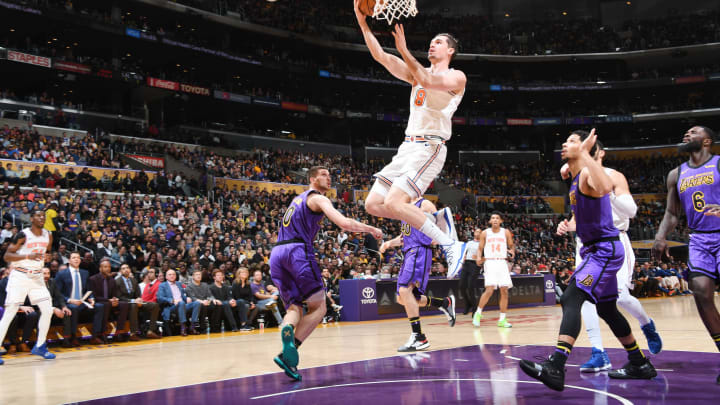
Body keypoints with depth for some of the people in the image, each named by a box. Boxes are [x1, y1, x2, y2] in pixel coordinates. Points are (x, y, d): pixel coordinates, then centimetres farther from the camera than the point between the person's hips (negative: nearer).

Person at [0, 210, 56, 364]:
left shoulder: (48, 235, 5)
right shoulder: (23, 235, -12)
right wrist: (28, 256, -26)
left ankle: (40, 346, 11)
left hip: (37, 277, 6)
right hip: (19, 276, -5)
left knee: (48, 310, -2)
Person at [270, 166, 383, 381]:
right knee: (318, 307, 1)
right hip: (297, 251, -7)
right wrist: (371, 229, 4)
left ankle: (287, 329, -25)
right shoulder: (318, 198, 4)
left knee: (295, 307, 11)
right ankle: (288, 351, -19)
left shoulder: (298, 199, 30)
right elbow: (344, 222, -10)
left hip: (276, 253, 7)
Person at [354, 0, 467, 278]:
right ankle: (436, 222, 10)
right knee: (373, 204, 1)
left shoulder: (456, 77, -1)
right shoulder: (418, 74, 21)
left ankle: (451, 246, -16)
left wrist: (404, 50, -23)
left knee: (393, 203, -24)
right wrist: (363, 23, 4)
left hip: (430, 148, -8)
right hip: (408, 147, 8)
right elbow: (380, 56, 13)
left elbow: (428, 81, -22)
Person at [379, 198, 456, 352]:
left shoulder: (425, 205, -2)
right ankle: (445, 303, 24)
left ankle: (419, 338, -21)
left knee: (405, 290, -24)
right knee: (402, 299, 9)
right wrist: (390, 243, 13)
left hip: (420, 251, -9)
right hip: (408, 253, 10)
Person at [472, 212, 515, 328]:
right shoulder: (485, 233, 4)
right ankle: (478, 313, 4)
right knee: (489, 290, -15)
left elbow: (511, 245, 14)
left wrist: (512, 251, -9)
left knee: (504, 291, -1)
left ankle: (502, 320, 8)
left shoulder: (506, 232, 7)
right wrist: (479, 258, -12)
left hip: (502, 263, 2)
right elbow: (480, 248, 8)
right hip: (490, 262, -2)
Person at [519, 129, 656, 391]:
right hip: (594, 250, 11)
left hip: (605, 250, -11)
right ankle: (640, 365, 32)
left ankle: (555, 368, -33)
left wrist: (585, 154, -35)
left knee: (571, 299, -23)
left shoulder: (587, 173, -16)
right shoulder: (575, 180, 14)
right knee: (607, 309, 19)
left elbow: (605, 187, -41)